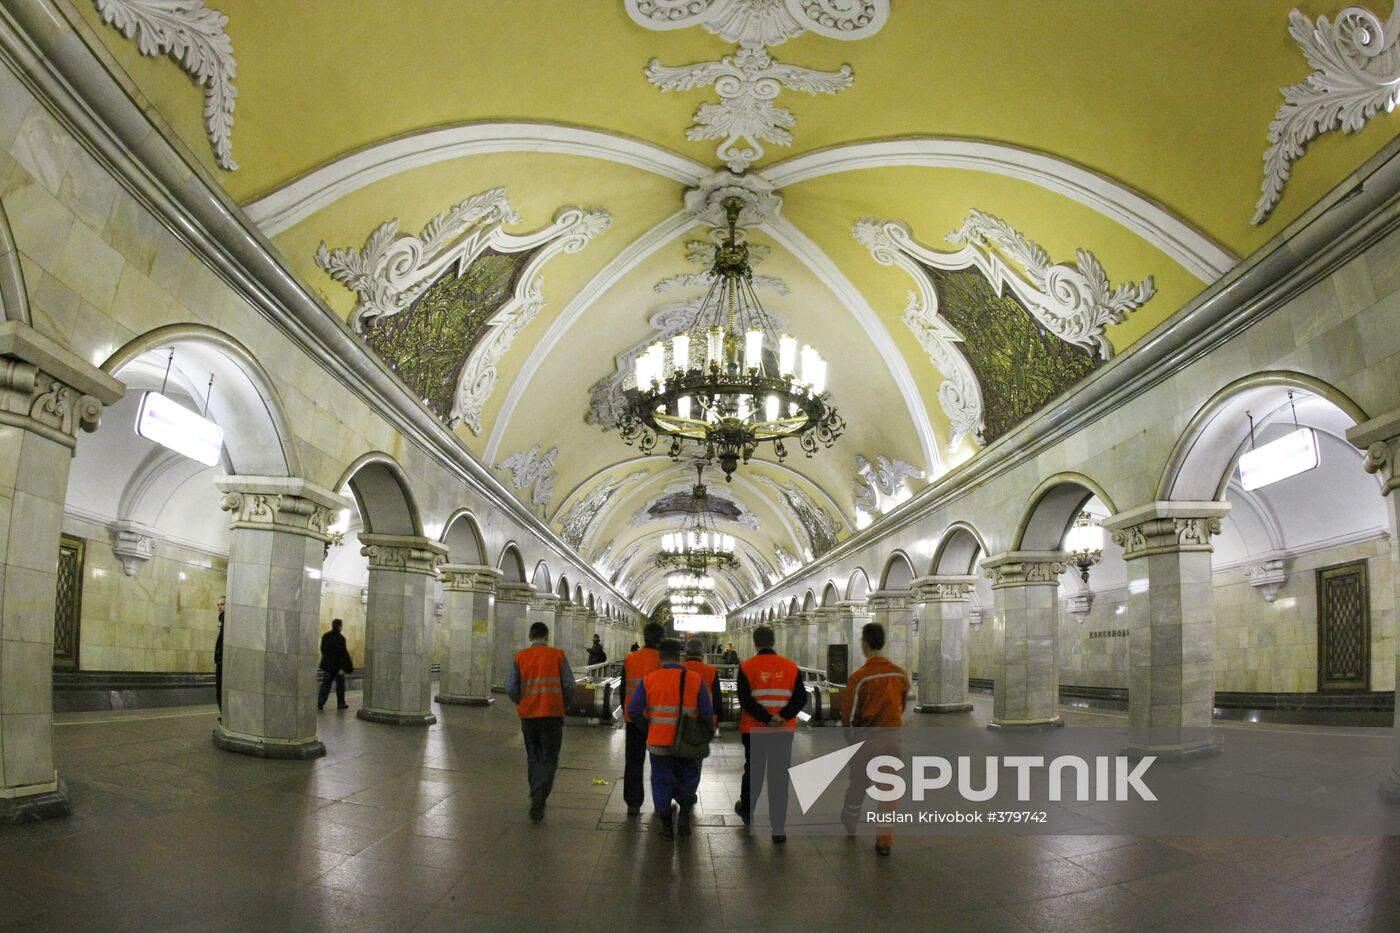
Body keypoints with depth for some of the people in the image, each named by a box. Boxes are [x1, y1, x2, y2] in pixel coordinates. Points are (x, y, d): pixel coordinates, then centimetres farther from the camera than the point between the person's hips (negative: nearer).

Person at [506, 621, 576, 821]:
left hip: (528, 715, 2)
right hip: (552, 714, -2)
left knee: (533, 758, 17)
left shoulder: (520, 657, 1)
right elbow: (569, 686, -4)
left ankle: (537, 799, 18)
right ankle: (539, 796, -17)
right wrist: (563, 706, 12)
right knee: (549, 759, 3)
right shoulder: (558, 656, -2)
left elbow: (511, 688, -3)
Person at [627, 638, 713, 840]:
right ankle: (684, 816, 6)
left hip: (658, 742, 0)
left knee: (662, 781, 13)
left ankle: (666, 825, 17)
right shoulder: (696, 681, -5)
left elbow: (633, 710, -4)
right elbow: (708, 714, -4)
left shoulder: (648, 680, -5)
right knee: (688, 779, 20)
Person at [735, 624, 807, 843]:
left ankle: (746, 810, 39)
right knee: (779, 778, 5)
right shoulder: (790, 667, 1)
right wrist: (782, 716, -14)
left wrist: (767, 718, -16)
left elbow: (745, 700, -15)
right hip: (784, 731, 1)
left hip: (754, 730, -1)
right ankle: (778, 828, 3)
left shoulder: (747, 667, -6)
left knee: (753, 772, 19)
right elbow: (801, 698, -5)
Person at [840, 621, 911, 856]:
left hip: (866, 740, -2)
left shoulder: (860, 677, -17)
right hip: (892, 738, 2)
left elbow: (849, 714, -10)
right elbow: (901, 707, 8)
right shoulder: (901, 674, -5)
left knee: (857, 785, 17)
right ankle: (885, 840, 8)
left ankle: (849, 826, 39)